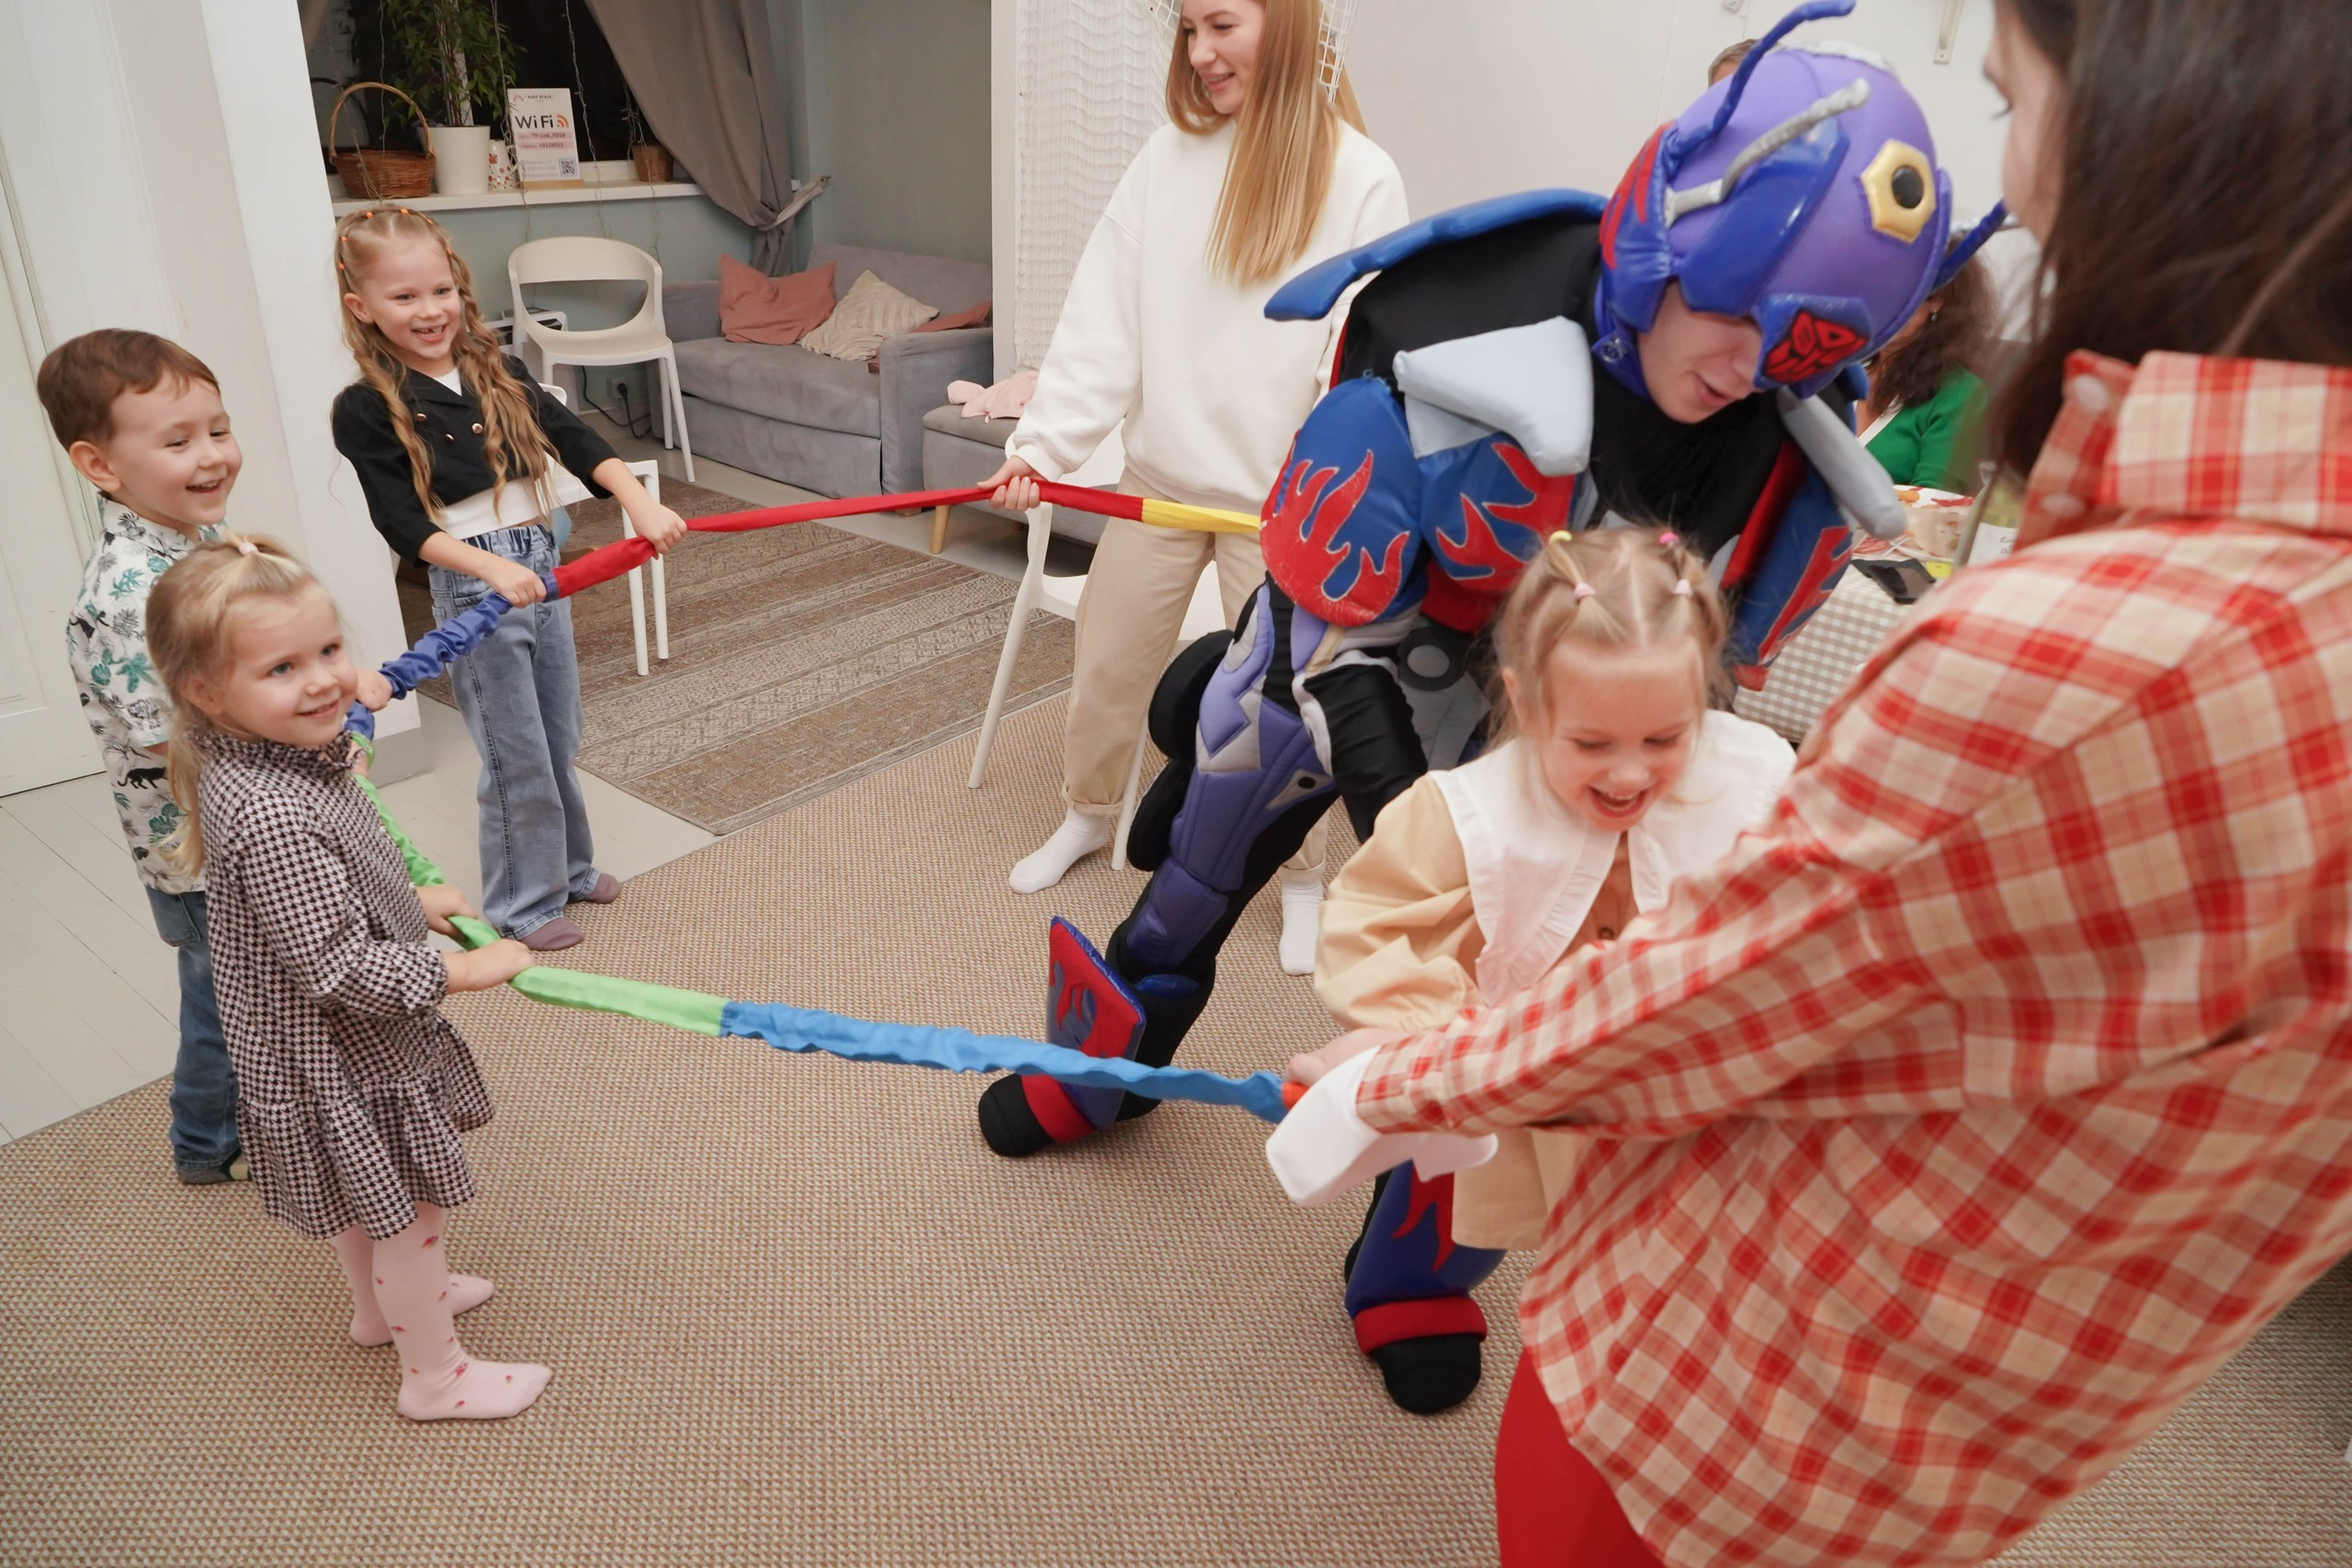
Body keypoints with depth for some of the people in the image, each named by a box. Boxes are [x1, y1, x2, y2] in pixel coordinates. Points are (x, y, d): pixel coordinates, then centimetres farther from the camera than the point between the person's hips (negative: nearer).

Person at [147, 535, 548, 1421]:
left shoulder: (281, 756, -4)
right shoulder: (270, 815, -36)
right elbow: (336, 965, -32)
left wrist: (412, 905, 11)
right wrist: (454, 971, -22)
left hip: (337, 1043, 10)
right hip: (337, 1060, -10)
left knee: (363, 1202, 30)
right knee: (410, 1208, 10)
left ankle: (381, 1304, 54)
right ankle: (435, 1375, 30)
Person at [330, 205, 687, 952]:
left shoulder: (499, 373, 7)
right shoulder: (366, 409, -7)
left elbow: (576, 442, -5)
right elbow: (405, 525, -13)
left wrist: (641, 503, -21)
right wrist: (494, 568, -28)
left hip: (541, 567, 5)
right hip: (472, 588, -5)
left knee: (559, 740, 17)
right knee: (517, 756, 2)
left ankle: (568, 866, 36)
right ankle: (524, 903, 20)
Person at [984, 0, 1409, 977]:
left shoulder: (1359, 180, -8)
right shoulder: (1170, 157, 2)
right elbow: (1101, 324, -2)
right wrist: (1045, 441, -13)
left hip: (1282, 500, -3)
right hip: (1157, 480, 4)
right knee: (1105, 666, 15)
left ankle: (1302, 877, 29)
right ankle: (1088, 814, 43)